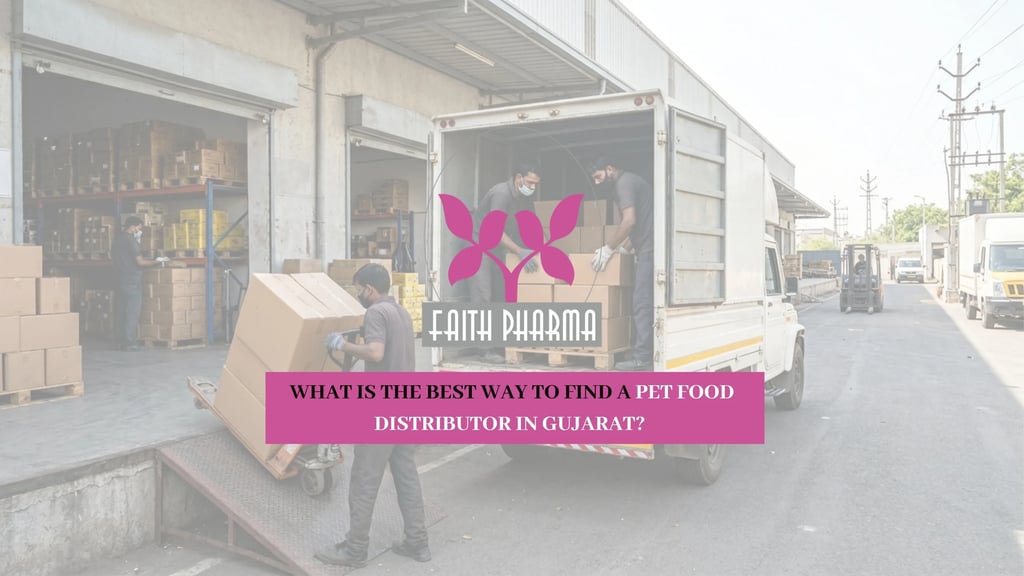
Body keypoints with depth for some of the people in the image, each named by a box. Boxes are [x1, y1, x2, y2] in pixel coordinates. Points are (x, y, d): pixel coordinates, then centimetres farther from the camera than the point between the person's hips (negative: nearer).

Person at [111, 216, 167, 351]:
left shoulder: (117, 239, 15)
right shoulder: (130, 240, -12)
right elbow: (140, 262, -16)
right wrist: (157, 262, -4)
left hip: (120, 279, 9)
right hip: (132, 280, -9)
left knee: (120, 310, 10)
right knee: (132, 311, -5)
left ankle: (120, 340, 14)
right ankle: (130, 342, -4)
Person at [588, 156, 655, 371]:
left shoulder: (624, 182, -8)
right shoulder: (629, 182, 23)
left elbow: (629, 221, -19)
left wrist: (608, 249, -13)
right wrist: (623, 249, 21)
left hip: (649, 249, -10)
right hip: (648, 249, 10)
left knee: (642, 304, -11)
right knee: (646, 303, 10)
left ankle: (642, 357, -10)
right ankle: (650, 353, 13)